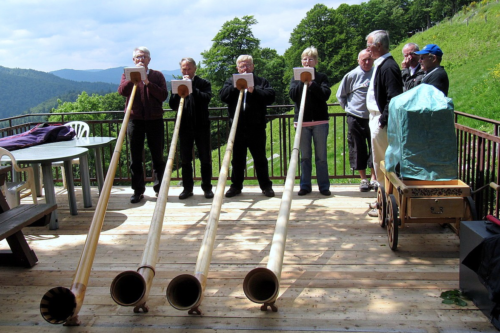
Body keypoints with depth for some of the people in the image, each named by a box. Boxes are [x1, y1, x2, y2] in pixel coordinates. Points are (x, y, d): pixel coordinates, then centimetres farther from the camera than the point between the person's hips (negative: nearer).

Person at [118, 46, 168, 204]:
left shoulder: (157, 75, 9)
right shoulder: (128, 75, 11)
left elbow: (163, 95, -5)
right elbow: (122, 91, -8)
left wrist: (148, 82, -13)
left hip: (155, 120, 0)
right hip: (134, 119, 1)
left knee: (157, 156, 3)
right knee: (135, 157, 3)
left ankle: (159, 189, 12)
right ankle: (138, 190, 11)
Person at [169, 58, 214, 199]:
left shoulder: (204, 83, 4)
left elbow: (207, 98, -15)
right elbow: (172, 105, 0)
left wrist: (192, 88, -19)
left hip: (201, 126, -2)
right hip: (184, 127, 2)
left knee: (205, 159, 3)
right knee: (185, 159, 6)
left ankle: (207, 187, 13)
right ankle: (187, 187, 16)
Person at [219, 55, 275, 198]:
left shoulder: (261, 81, 9)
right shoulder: (231, 81, 13)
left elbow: (271, 95, -7)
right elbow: (223, 96, -4)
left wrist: (254, 90, -17)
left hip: (256, 127, -1)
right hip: (237, 127, 2)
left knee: (260, 158, 5)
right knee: (237, 158, 10)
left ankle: (266, 186, 15)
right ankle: (236, 186, 21)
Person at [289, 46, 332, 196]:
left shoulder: (321, 77, 7)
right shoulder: (296, 78, 11)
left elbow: (326, 94, -9)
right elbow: (293, 95, -5)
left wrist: (311, 83, -16)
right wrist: (302, 81, -13)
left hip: (320, 121, -1)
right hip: (302, 122, 1)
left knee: (321, 156, 2)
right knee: (304, 156, 7)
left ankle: (324, 186, 9)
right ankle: (305, 185, 14)